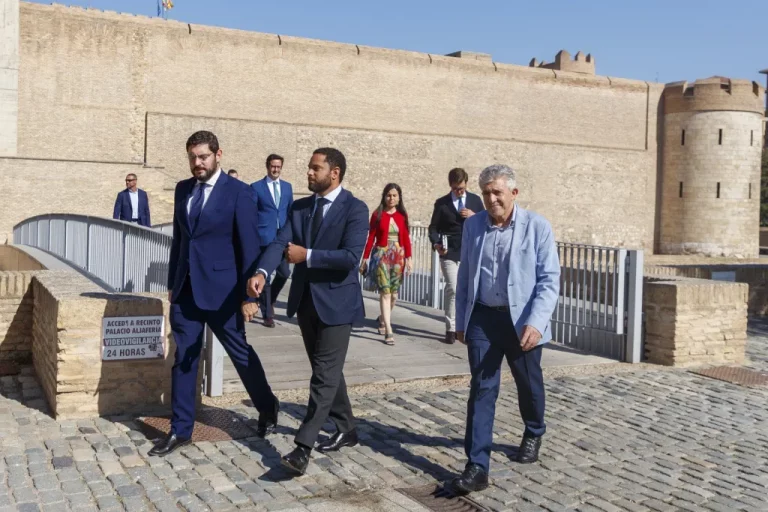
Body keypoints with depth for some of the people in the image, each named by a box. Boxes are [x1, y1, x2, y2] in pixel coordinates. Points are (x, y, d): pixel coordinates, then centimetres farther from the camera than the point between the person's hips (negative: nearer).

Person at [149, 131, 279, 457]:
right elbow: (178, 238, 15)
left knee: (240, 352, 8)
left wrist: (248, 295, -12)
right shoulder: (182, 189, 9)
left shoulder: (238, 192, -9)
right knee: (183, 359, 8)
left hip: (221, 289, -5)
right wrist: (172, 283, 15)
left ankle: (267, 408, 31)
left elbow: (249, 246, -10)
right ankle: (180, 430, 18)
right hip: (186, 288, 5)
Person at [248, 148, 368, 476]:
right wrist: (262, 272, -24)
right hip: (306, 300, 7)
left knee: (324, 373, -7)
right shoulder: (299, 208, 8)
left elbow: (351, 256, -21)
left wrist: (307, 255, -20)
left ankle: (303, 447, -8)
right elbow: (280, 243, -5)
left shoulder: (355, 209, -10)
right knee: (326, 370, 16)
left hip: (336, 302, -7)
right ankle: (346, 430, 31)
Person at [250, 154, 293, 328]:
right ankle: (267, 314, 10)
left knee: (284, 273, 1)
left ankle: (270, 300, 30)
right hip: (264, 238, -4)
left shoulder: (287, 187, 12)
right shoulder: (256, 187, -1)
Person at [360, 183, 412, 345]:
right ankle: (388, 331, -7)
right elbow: (371, 237, -1)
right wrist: (365, 258, -2)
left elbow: (406, 238, 6)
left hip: (398, 256, 3)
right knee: (385, 292, -8)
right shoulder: (378, 214, -2)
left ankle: (383, 319, 36)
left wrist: (409, 257, -2)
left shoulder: (402, 215, 5)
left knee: (393, 294, 8)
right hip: (382, 256, -3)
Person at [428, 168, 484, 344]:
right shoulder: (441, 203, 4)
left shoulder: (475, 200, 10)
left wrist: (474, 216, -10)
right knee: (453, 289, -11)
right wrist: (436, 244, -16)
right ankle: (451, 329, -4)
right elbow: (433, 228, 3)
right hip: (450, 254, -2)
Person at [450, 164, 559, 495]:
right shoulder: (472, 225, 3)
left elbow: (550, 279, -11)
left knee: (528, 383, 17)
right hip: (483, 318, 2)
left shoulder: (537, 226, -8)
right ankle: (477, 466, -2)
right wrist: (460, 320, 12)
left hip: (522, 320, -2)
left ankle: (533, 434, 46)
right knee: (481, 389, -3)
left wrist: (536, 322, -23)